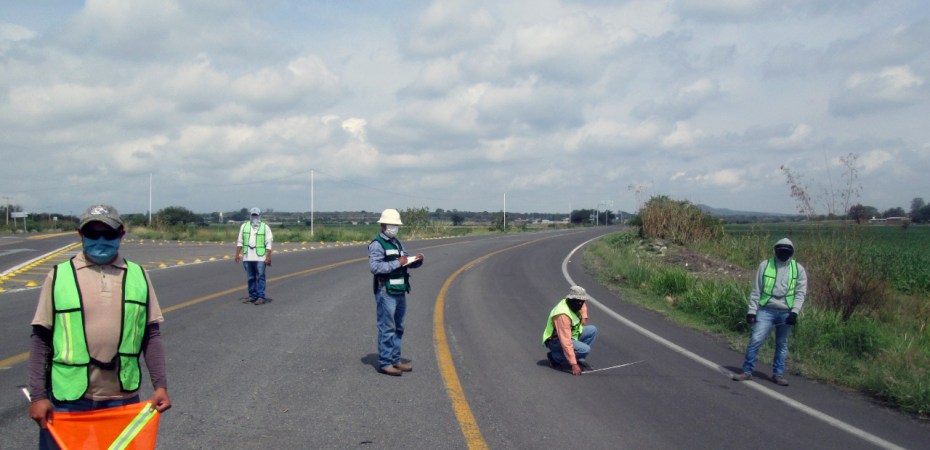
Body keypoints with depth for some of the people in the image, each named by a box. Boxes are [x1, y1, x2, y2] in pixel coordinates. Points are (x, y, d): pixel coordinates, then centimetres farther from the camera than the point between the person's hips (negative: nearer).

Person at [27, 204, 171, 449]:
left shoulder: (138, 276, 5)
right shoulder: (59, 276, 0)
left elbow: (151, 334, 6)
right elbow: (40, 338, 1)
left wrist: (160, 384, 0)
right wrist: (37, 395, -3)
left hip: (123, 398, 2)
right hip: (68, 399, -1)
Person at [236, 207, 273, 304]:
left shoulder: (265, 227, 3)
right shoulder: (244, 226, 11)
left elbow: (268, 243, -1)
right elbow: (240, 241, 12)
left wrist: (268, 256, -9)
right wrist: (237, 254, 4)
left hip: (260, 257, -3)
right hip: (247, 257, 3)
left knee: (260, 277, -6)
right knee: (251, 278, 8)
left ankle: (261, 297, -6)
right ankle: (252, 296, 15)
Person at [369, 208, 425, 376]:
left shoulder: (397, 243, 18)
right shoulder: (377, 244, -9)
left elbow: (407, 261, 20)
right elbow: (374, 267, -21)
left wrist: (416, 260, -2)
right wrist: (397, 263, -22)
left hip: (400, 291, 9)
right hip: (386, 292, -9)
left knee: (398, 328, 13)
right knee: (387, 328, -6)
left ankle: (395, 360, 21)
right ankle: (384, 363, -1)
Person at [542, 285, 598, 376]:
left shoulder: (573, 303, -4)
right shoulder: (563, 315, -33)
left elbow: (582, 305, 26)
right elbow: (566, 342, -36)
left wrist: (584, 317, 10)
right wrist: (574, 364, -36)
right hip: (556, 341, -9)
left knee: (592, 330, -1)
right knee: (585, 349, -26)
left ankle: (579, 359, 3)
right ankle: (555, 356, -7)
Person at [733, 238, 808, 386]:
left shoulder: (798, 269, 3)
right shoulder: (765, 265, 1)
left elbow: (800, 293, 0)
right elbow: (756, 290, 3)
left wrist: (795, 312, -12)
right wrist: (752, 310, -1)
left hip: (786, 313, 1)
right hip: (766, 310, -1)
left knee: (782, 344, 11)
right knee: (755, 340, -9)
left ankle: (778, 374, 23)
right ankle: (747, 371, 1)